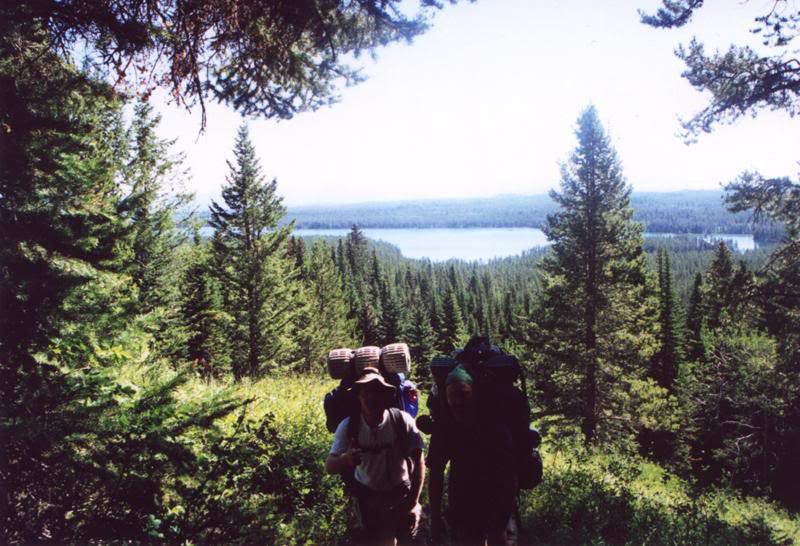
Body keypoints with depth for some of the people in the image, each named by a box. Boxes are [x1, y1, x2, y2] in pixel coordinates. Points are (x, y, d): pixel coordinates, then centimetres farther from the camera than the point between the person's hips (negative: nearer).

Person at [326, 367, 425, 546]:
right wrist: (346, 459, -44)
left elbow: (418, 461, -16)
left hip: (401, 493, -1)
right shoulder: (348, 426, -21)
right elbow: (330, 467, -21)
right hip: (368, 495, 1)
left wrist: (414, 503, -16)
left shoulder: (403, 421, -26)